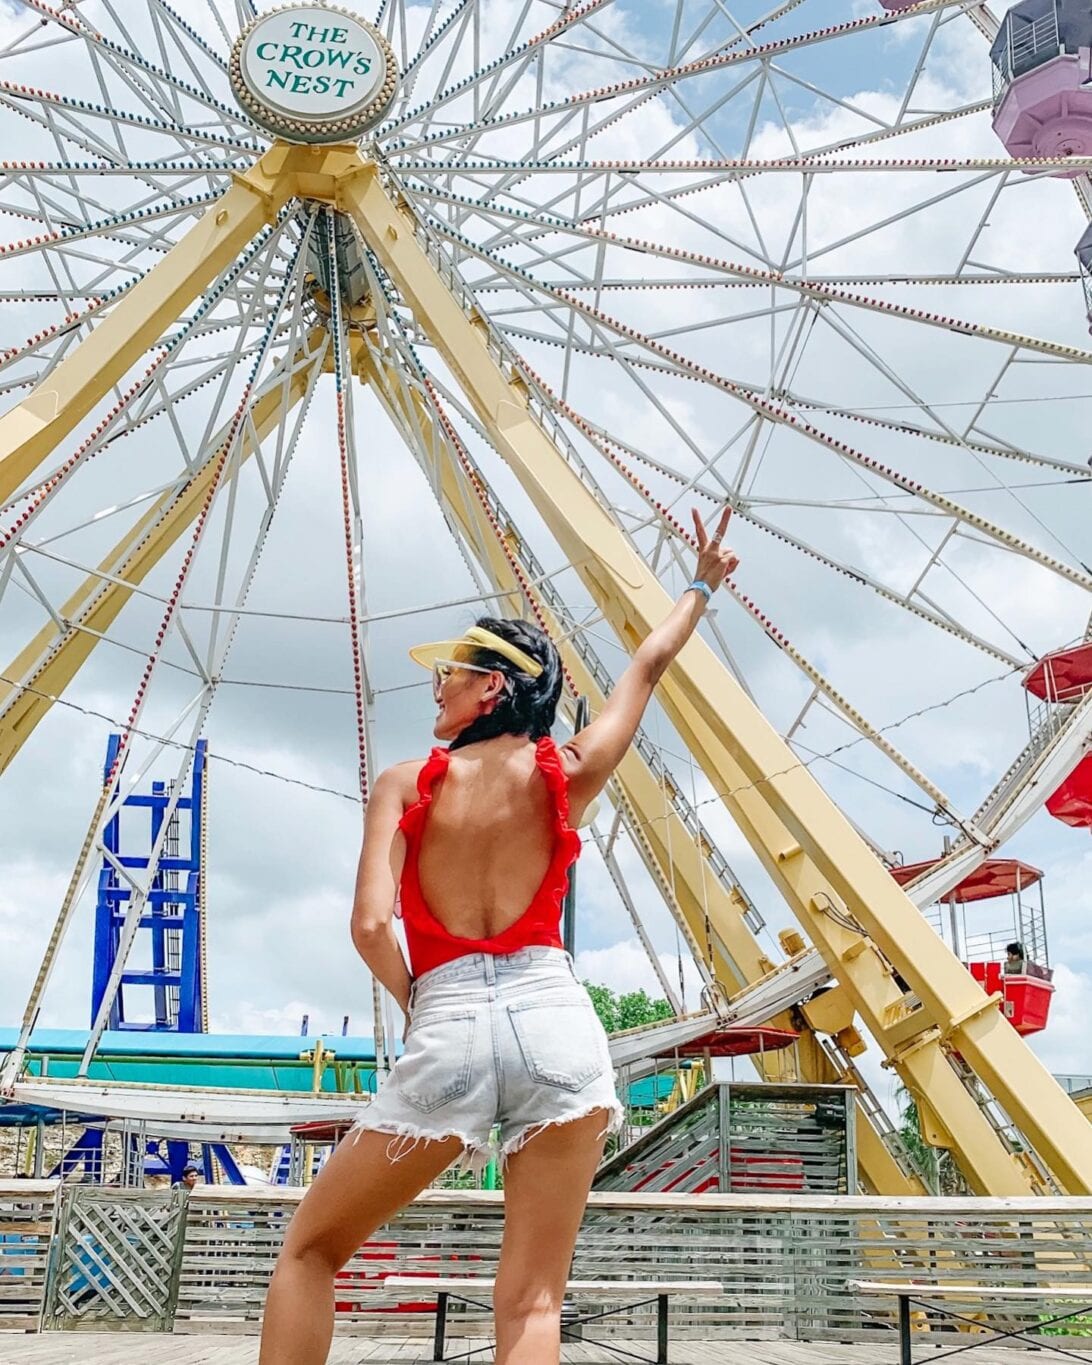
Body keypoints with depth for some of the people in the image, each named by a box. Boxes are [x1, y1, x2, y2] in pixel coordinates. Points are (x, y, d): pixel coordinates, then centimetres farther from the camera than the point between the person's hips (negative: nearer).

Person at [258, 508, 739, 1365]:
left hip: (447, 1029, -2)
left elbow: (370, 925, -9)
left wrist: (413, 1000, 11)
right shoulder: (566, 776, 7)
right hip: (556, 1018, 2)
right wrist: (702, 588, 39)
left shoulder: (405, 784, 2)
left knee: (310, 1247, 18)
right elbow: (648, 667, 22)